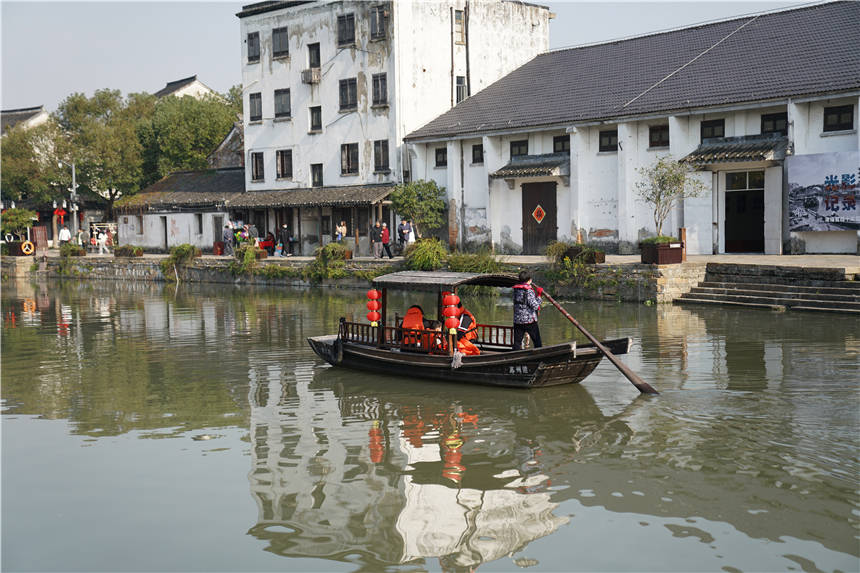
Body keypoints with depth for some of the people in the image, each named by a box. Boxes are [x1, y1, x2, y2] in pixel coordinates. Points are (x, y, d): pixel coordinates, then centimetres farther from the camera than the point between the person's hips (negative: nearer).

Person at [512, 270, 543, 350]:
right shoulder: (529, 291, -14)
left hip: (517, 320, 5)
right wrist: (539, 298, 0)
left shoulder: (516, 290, 6)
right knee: (537, 341, 8)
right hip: (530, 320, -5)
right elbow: (535, 306, -17)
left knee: (517, 342, 5)